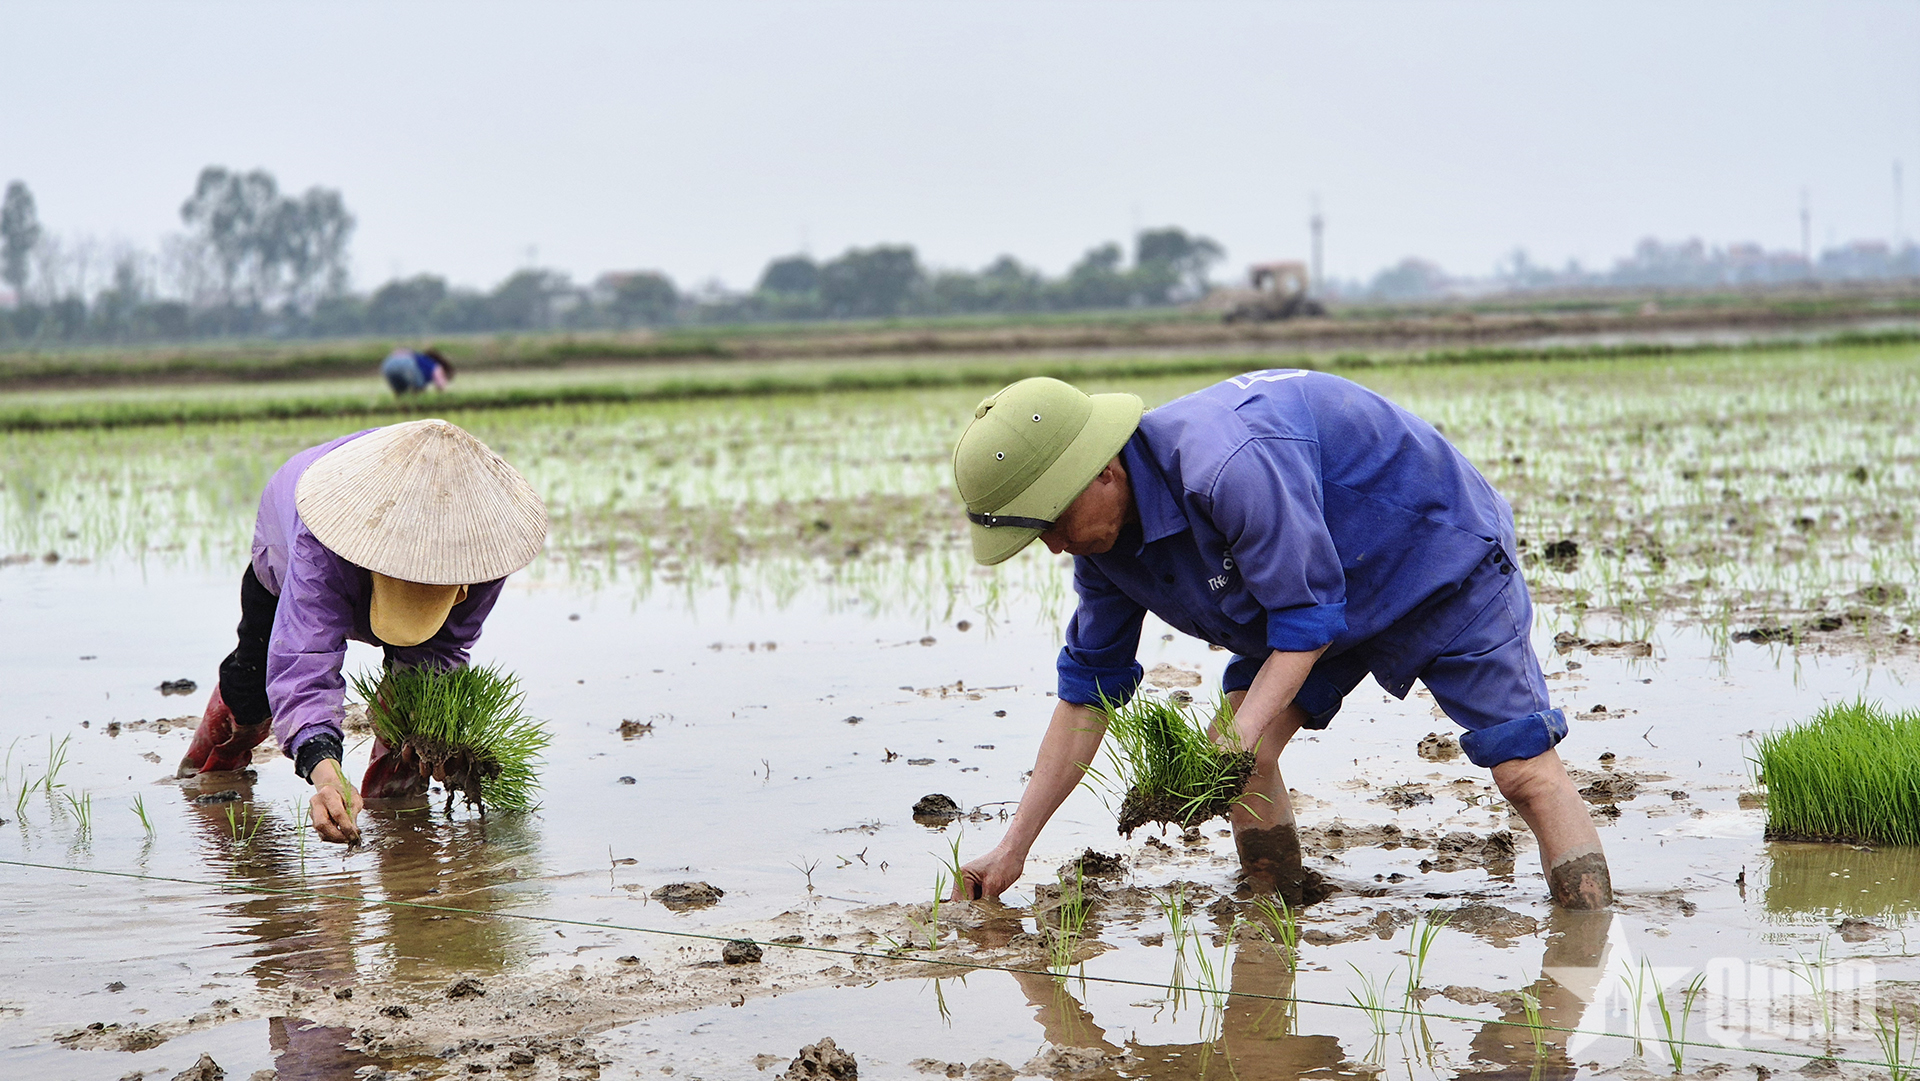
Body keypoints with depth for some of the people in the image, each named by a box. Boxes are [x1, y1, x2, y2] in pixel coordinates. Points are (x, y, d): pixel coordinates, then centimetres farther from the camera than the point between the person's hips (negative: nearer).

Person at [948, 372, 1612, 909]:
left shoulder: (1229, 468, -40)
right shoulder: (1102, 540, -11)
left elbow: (1310, 618, -31)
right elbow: (1087, 693, -3)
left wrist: (1240, 736, -41)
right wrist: (1013, 848, -3)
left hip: (1442, 556, -7)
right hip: (1310, 587, 8)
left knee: (1522, 768, -11)